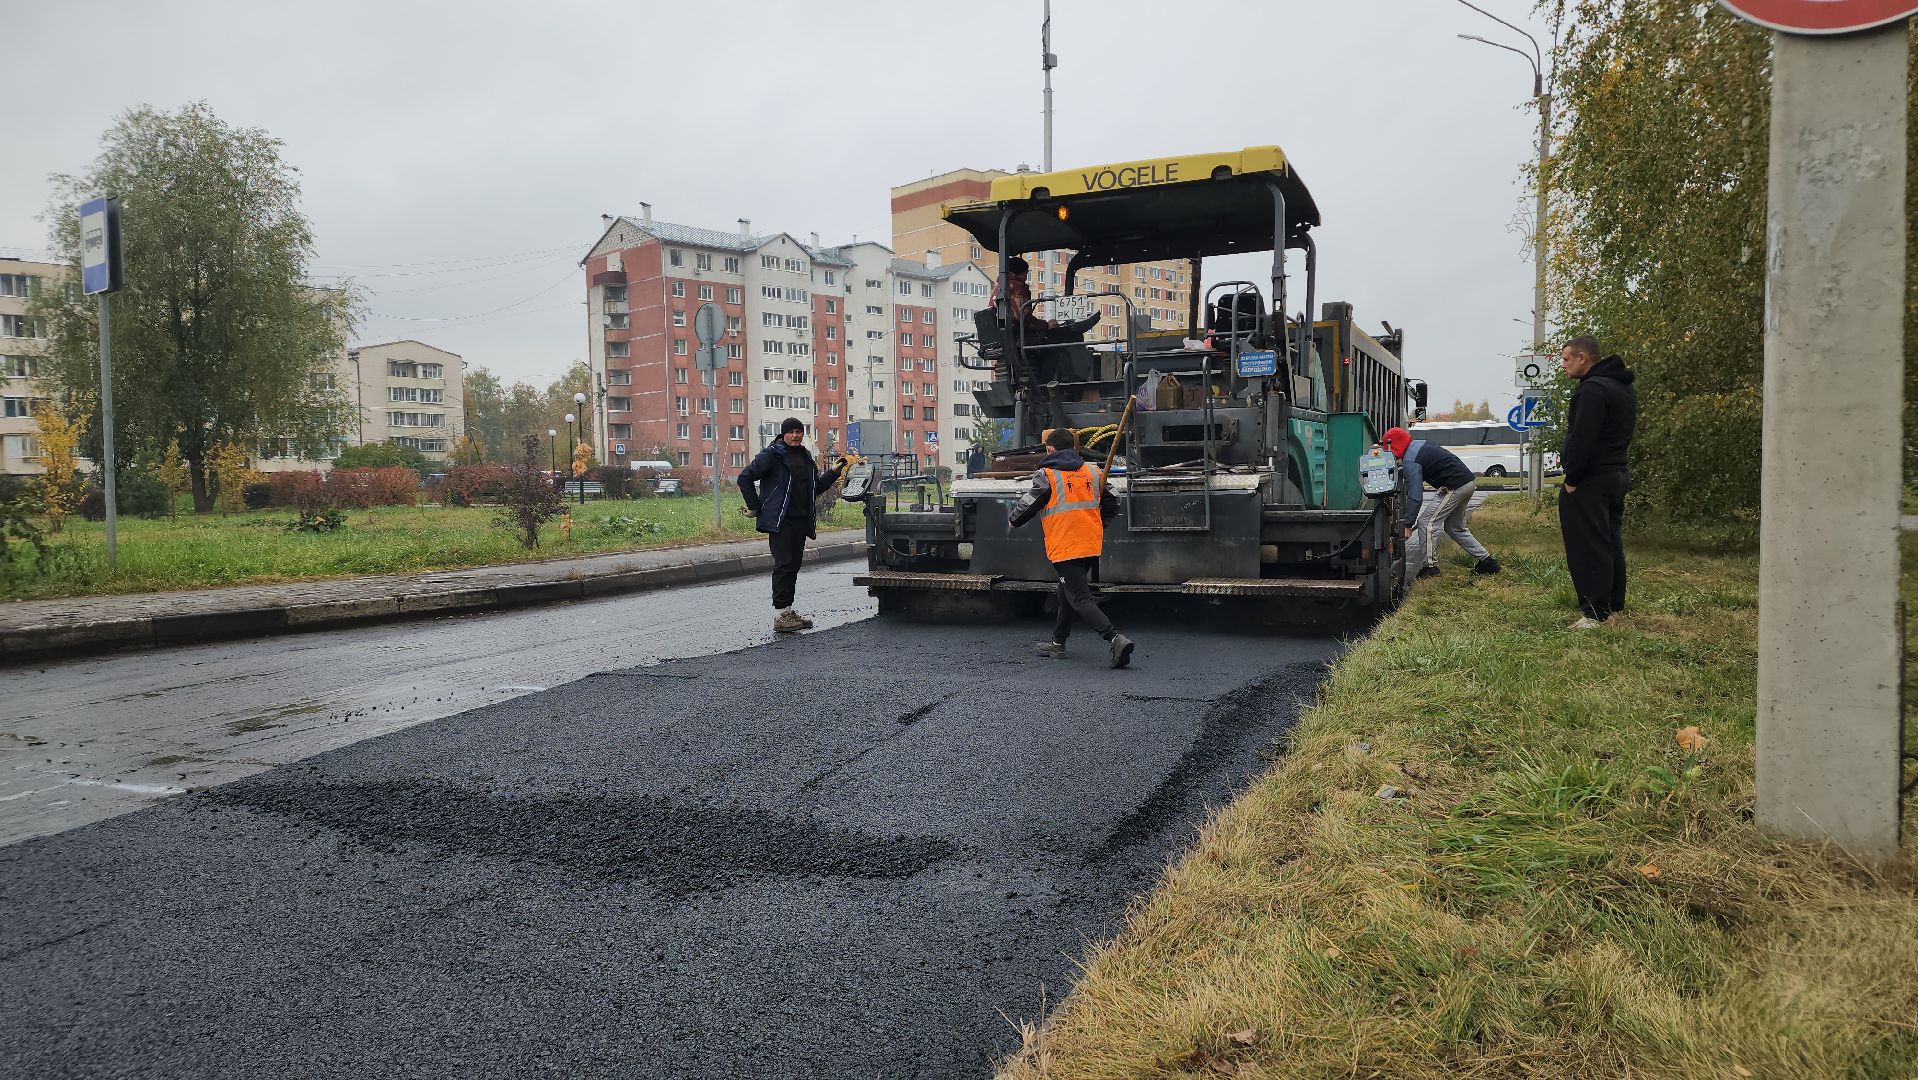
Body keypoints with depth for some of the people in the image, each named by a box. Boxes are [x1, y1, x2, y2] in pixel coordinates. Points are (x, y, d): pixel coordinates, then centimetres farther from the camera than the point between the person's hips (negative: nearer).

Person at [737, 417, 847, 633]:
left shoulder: (805, 456, 16)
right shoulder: (771, 454, -7)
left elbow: (817, 487, 22)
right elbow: (745, 478, -8)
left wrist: (834, 472, 10)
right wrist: (755, 507, -8)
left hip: (801, 521, 7)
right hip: (780, 521, -7)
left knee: (794, 565, 10)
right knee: (784, 564, -10)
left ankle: (788, 611, 17)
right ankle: (780, 615, -7)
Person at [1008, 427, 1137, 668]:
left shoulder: (1046, 475, -7)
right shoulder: (1093, 472, 11)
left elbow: (1028, 506, -5)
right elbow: (1112, 505, 15)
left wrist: (1013, 520, 17)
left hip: (1064, 546, -7)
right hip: (1092, 546, 7)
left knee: (1079, 599, -9)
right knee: (1067, 593, 22)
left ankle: (1115, 639, -26)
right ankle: (1058, 644, 31)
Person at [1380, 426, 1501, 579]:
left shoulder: (1410, 461, -17)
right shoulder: (1418, 444, 14)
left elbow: (1415, 496, -23)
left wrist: (1407, 525, -22)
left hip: (1456, 487, -10)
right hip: (1469, 481, 10)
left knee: (1426, 523, -6)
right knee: (1455, 527, 20)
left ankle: (1430, 565, -4)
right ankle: (1486, 560, 22)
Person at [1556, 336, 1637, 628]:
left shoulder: (1592, 389, -17)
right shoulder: (1625, 389, 16)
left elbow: (1583, 439, -23)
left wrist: (1572, 478, -16)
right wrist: (1570, 458, 15)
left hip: (1590, 482, -10)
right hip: (1617, 475, 10)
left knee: (1588, 549, -7)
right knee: (1611, 544, 15)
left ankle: (1595, 614, -6)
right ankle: (1614, 607, 23)